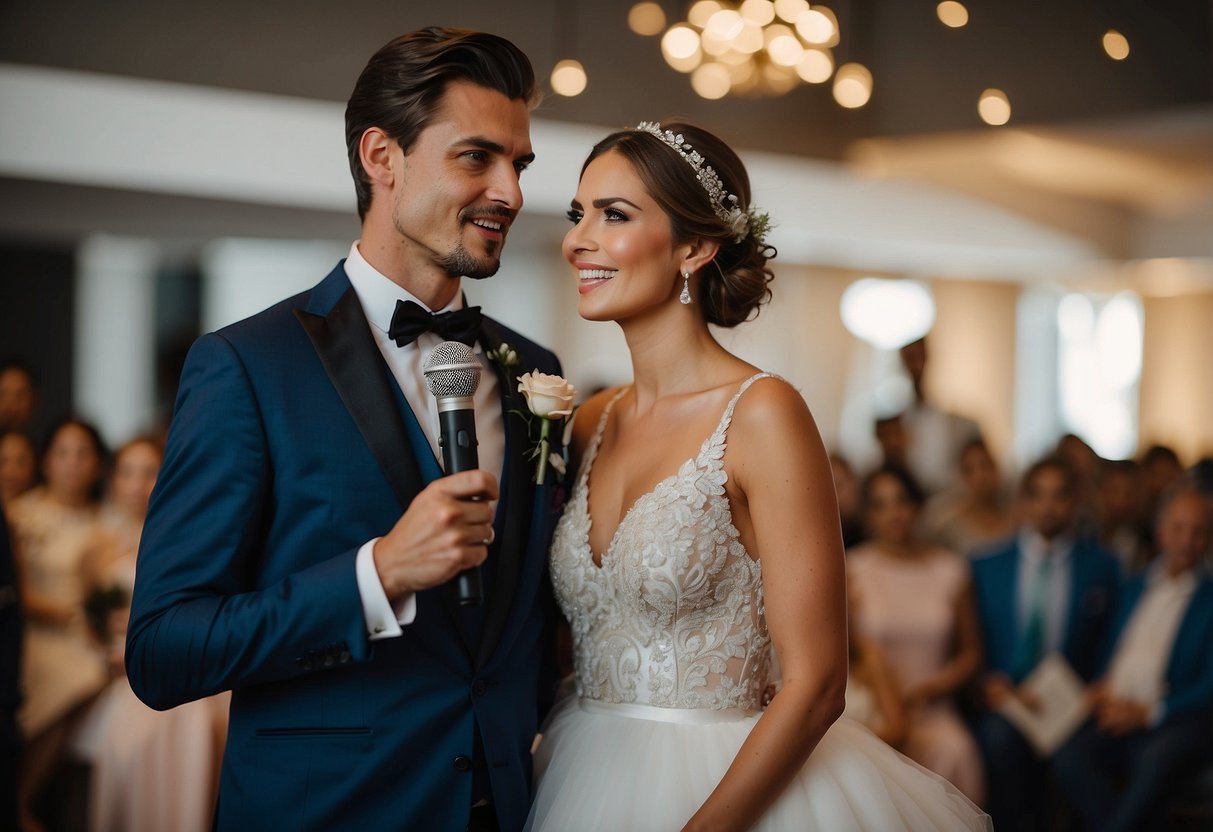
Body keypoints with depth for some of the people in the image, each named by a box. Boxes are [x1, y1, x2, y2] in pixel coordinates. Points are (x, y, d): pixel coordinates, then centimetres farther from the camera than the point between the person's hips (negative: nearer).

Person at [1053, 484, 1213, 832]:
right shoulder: (1135, 588, 21)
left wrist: (1147, 712, -11)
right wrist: (1100, 688, 3)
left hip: (1175, 722, -4)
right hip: (1116, 713, 4)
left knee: (1155, 758, -37)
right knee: (1068, 754, -27)